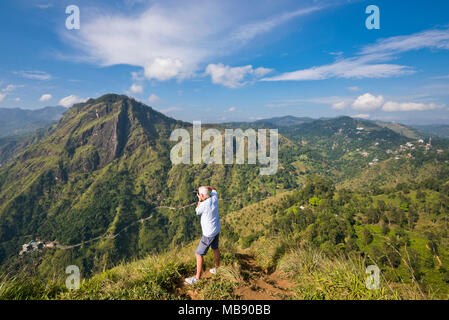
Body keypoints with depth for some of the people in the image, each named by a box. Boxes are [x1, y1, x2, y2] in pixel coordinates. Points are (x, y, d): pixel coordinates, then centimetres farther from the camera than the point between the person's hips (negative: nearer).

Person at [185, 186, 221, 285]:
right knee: (215, 248, 27)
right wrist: (205, 187, 0)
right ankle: (217, 268, 46)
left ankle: (197, 277, 15)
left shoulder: (204, 205, -30)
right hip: (217, 229, 8)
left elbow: (197, 212, -7)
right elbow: (213, 189, 12)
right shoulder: (214, 199, -10)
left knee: (198, 254, 4)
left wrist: (199, 200, -2)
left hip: (209, 234, -8)